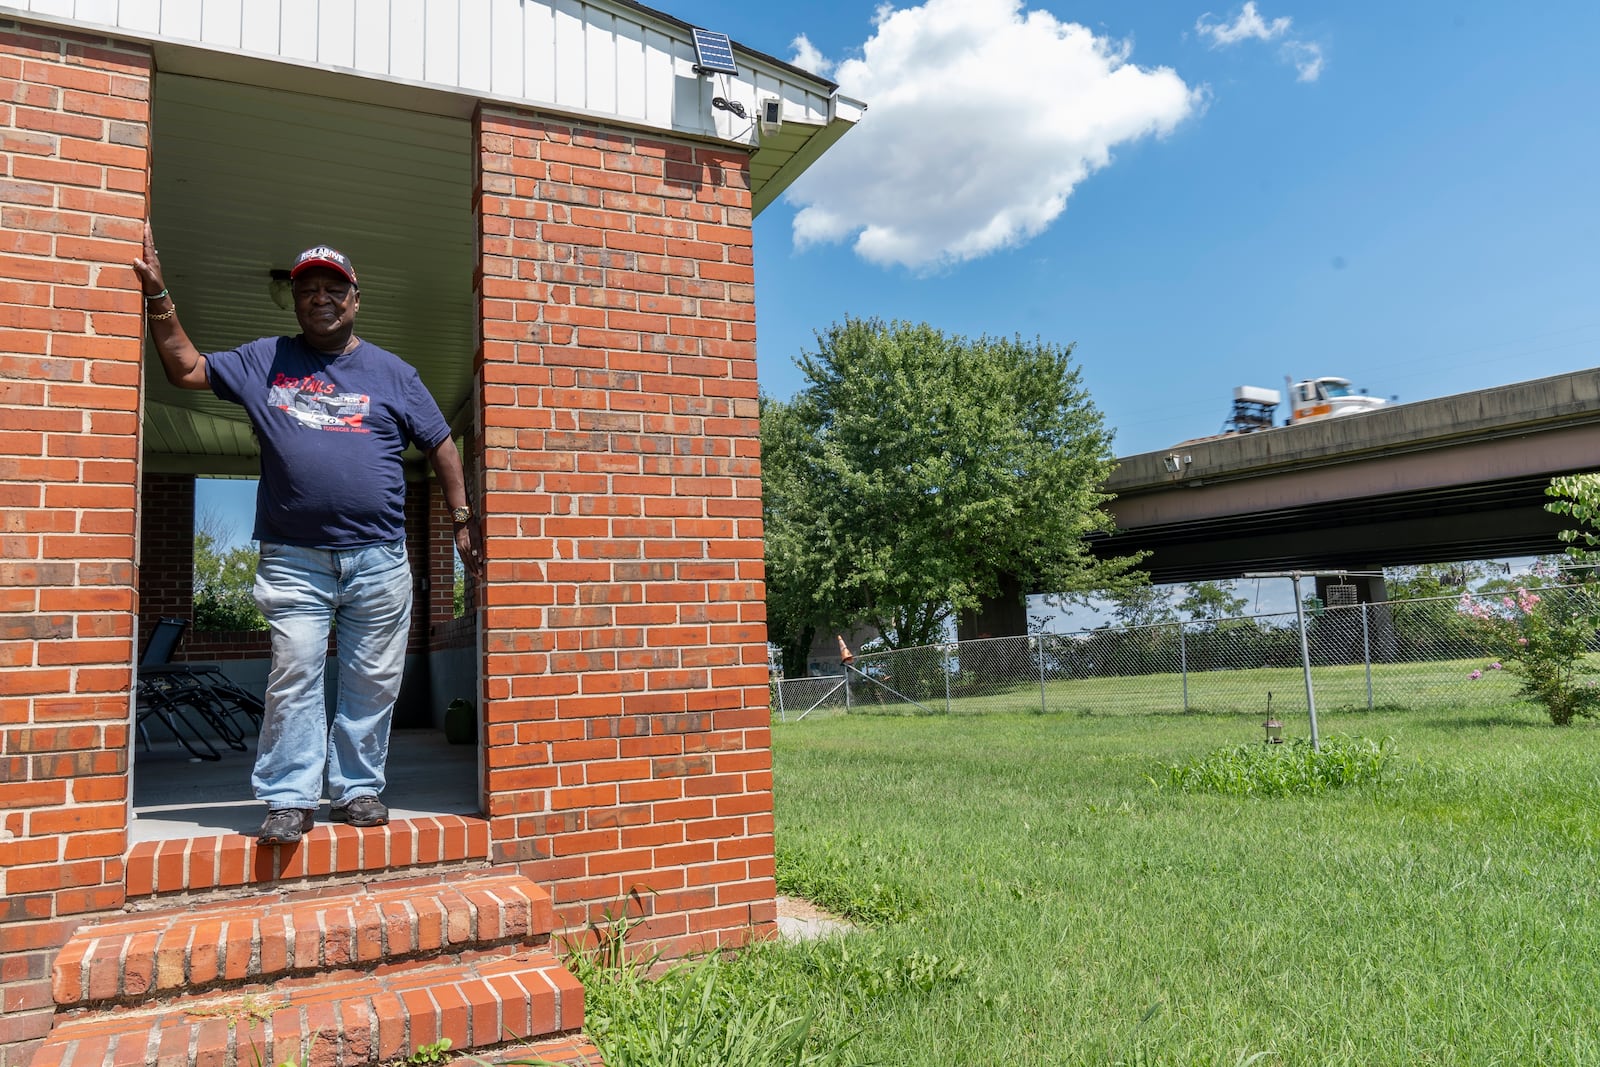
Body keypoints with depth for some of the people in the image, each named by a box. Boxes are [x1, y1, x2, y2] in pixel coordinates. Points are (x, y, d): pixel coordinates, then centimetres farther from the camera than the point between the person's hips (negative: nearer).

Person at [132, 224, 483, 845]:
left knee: (372, 683, 4)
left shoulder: (394, 373, 12)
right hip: (294, 560, 0)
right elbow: (186, 369, 19)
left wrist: (464, 519, 10)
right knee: (292, 679, -4)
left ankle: (357, 789, 16)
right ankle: (290, 799, 4)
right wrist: (158, 295, 10)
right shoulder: (263, 361, 14)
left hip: (380, 560, 0)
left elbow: (440, 445, 14)